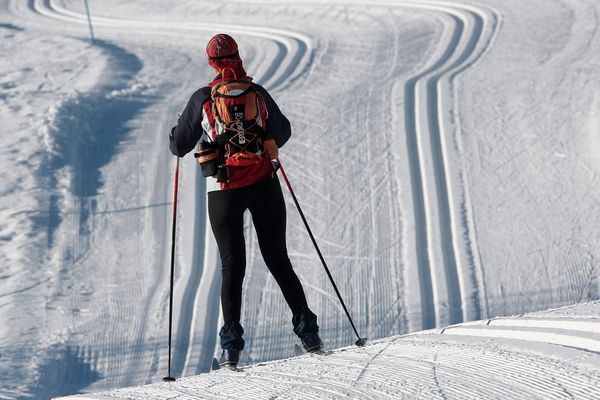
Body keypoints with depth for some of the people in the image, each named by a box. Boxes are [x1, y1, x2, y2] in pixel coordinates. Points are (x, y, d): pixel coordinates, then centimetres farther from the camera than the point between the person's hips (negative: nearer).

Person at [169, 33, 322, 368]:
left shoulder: (202, 99, -4)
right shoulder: (258, 93, 2)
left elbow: (179, 146, 4)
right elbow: (283, 131, 18)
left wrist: (177, 134, 26)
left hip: (224, 190, -1)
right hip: (264, 184, 1)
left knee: (232, 265, 4)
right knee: (278, 260, 12)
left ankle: (232, 343, -6)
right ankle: (307, 329, 7)